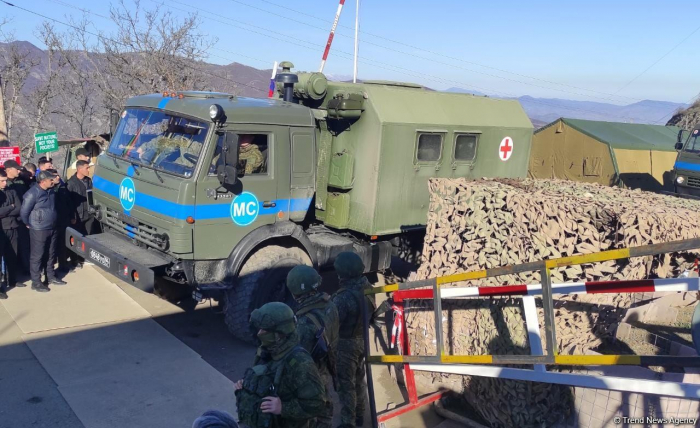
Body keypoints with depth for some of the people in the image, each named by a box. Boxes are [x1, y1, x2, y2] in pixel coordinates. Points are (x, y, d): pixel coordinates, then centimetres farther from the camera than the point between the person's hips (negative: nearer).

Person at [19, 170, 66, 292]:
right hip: (39, 230, -8)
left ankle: (51, 277, 29)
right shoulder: (33, 193, -17)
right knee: (37, 256, 0)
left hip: (52, 229, 8)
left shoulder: (50, 191, 7)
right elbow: (24, 212, -14)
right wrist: (29, 224, -3)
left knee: (50, 254, 17)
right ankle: (36, 282, 7)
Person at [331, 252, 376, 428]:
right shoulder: (367, 287, -6)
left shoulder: (344, 297, -30)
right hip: (362, 339, 8)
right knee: (359, 379, 22)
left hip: (346, 343, -8)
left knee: (346, 384, 5)